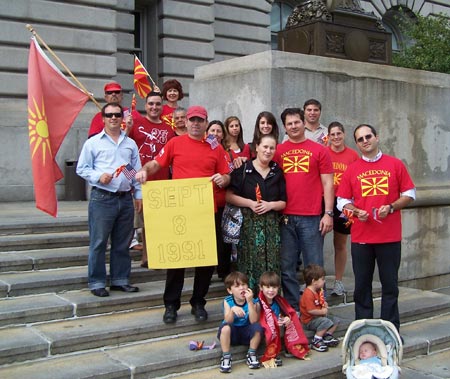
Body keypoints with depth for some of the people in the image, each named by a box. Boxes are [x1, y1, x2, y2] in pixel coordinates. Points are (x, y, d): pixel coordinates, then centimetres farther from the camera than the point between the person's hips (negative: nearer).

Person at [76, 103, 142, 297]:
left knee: (122, 243, 11)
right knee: (98, 242, -1)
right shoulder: (93, 142, 2)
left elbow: (137, 171, 15)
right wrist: (98, 176, -15)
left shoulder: (130, 143, 14)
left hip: (126, 198, 4)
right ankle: (96, 283, 8)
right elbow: (81, 168, 1)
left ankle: (120, 280, 22)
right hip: (102, 198, -4)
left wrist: (138, 194, 10)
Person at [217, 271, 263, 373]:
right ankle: (226, 357, -17)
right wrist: (232, 309, -39)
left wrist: (250, 302, -31)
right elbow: (228, 322, -19)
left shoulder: (254, 301, -10)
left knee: (258, 327, -29)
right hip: (232, 334, 0)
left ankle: (251, 354, -8)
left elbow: (254, 321, -23)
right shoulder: (228, 301, -9)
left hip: (247, 333, 0)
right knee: (225, 327, -32)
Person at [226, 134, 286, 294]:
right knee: (249, 264, -5)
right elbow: (229, 196, -2)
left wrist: (270, 205, -8)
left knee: (271, 265, 1)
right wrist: (250, 203, -13)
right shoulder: (243, 169, 1)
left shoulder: (277, 172, 12)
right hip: (248, 224, -3)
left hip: (271, 226, 3)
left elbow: (284, 202, 11)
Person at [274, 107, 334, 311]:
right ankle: (292, 309, 16)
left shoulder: (319, 150, 6)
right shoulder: (278, 151, 10)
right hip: (285, 217, 2)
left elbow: (327, 183, 5)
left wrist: (328, 213, -3)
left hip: (312, 218, -2)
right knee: (286, 267, 5)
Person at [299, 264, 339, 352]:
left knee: (335, 320, 5)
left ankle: (327, 337, 12)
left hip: (318, 316, 10)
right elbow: (310, 310, -28)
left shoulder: (318, 291, 9)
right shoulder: (308, 294, -25)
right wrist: (322, 311, -16)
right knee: (326, 322, -28)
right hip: (309, 320, -10)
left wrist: (325, 304, 4)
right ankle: (316, 342, -17)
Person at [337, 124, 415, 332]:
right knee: (362, 286, 7)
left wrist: (391, 207, -12)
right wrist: (356, 212, -12)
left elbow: (409, 194, 5)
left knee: (390, 284, 5)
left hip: (390, 237, -1)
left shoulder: (395, 164, 4)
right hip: (360, 237, 1)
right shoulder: (351, 169, 6)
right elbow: (342, 201, 8)